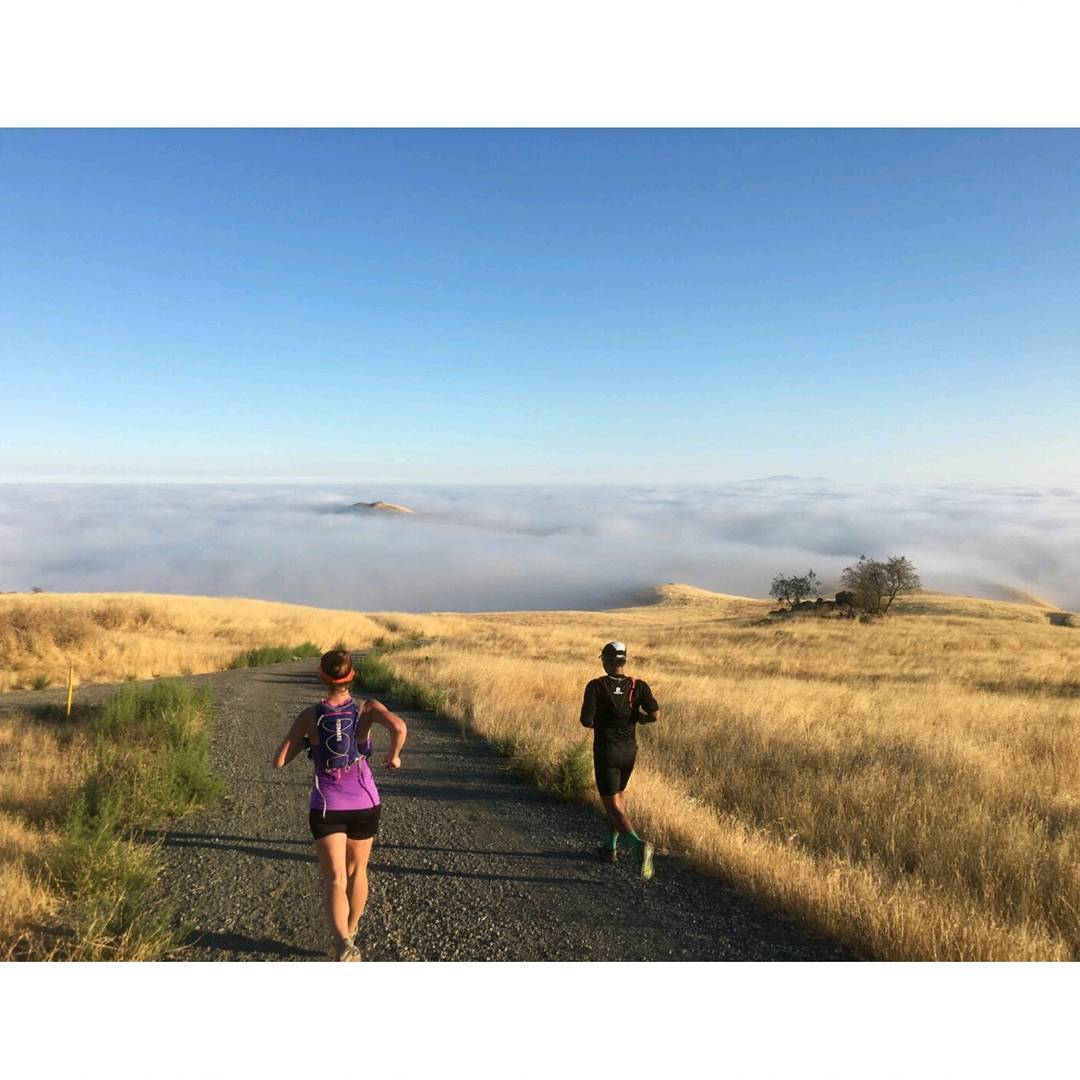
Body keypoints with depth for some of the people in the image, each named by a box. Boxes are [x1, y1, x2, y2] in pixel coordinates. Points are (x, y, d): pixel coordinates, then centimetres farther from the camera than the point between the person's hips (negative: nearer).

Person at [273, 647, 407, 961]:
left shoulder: (308, 717, -8)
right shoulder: (367, 708, -11)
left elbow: (279, 761, -5)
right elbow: (399, 727, -30)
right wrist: (394, 755, -11)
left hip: (326, 808, -1)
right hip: (364, 804, 1)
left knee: (334, 880, -2)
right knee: (357, 870, 24)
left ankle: (343, 943, -25)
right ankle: (351, 932, 42)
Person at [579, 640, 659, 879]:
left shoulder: (596, 686, -12)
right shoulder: (638, 686, -4)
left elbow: (586, 721, -16)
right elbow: (655, 714, -13)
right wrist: (640, 717, 9)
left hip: (606, 752, -4)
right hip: (629, 751, 5)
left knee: (613, 808, -2)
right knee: (617, 796, 26)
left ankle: (640, 845, -26)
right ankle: (611, 847, 34)